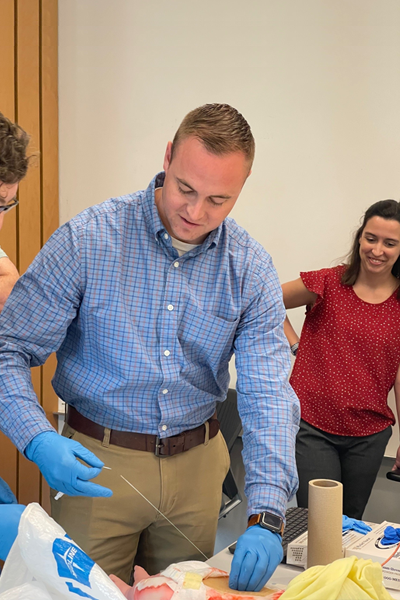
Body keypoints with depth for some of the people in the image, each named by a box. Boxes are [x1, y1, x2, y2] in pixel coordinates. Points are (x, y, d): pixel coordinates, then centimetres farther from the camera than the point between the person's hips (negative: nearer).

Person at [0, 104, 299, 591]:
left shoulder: (251, 269, -7)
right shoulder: (86, 240, -15)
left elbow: (267, 394, -13)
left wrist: (266, 517, -24)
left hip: (196, 463, 3)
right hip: (95, 463, -3)